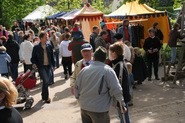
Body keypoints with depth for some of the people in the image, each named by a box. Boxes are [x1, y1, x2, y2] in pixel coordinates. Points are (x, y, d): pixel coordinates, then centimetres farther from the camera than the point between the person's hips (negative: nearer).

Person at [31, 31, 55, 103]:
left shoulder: (49, 46, 6)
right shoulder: (36, 47, -4)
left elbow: (52, 56, 11)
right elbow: (33, 57, 1)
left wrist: (53, 65, 8)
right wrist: (34, 64, -17)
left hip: (48, 66, 4)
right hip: (41, 66, -4)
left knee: (46, 81, 11)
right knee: (46, 81, -14)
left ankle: (43, 95, 30)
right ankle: (46, 97, -2)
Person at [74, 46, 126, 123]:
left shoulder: (84, 70, 3)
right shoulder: (108, 71, -12)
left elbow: (76, 87, 9)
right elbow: (116, 89, -16)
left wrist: (79, 99, 23)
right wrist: (122, 103, -5)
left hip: (84, 107, 5)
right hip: (99, 109, -5)